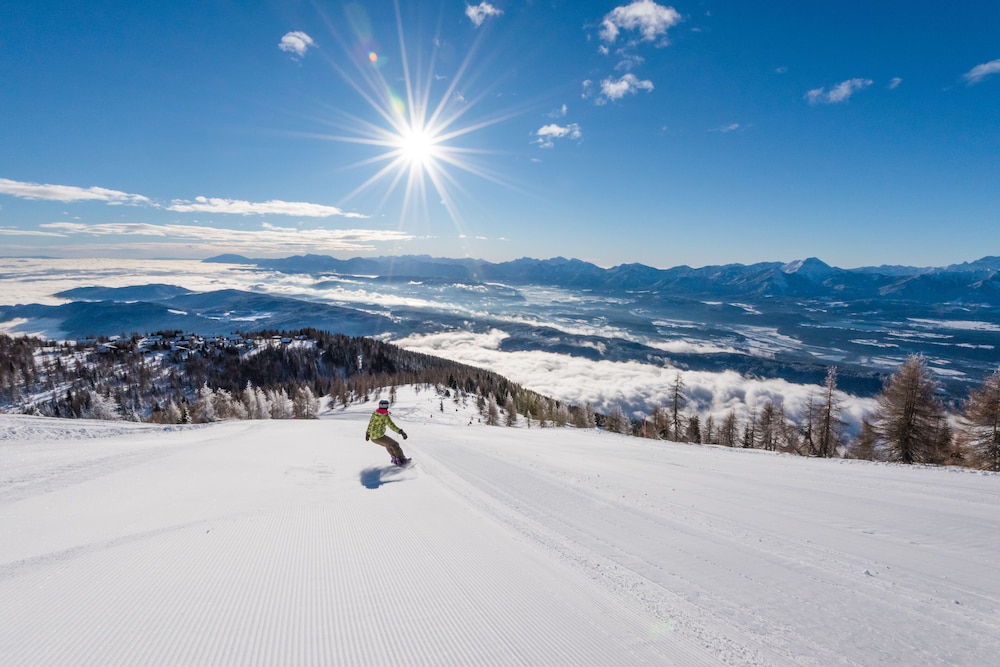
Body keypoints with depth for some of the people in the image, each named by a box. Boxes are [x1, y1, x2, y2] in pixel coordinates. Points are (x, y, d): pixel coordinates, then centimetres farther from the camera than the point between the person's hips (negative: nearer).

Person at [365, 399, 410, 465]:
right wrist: (401, 431, -20)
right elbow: (392, 426, -21)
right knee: (395, 445, 7)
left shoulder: (374, 413, 4)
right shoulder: (385, 416, -16)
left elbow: (370, 424, 13)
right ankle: (402, 460, 10)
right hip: (379, 437, -7)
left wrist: (368, 433, 24)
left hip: (372, 437, 8)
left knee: (388, 444, 29)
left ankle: (395, 458, 33)